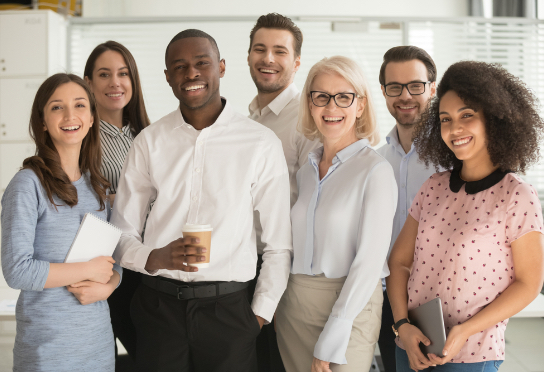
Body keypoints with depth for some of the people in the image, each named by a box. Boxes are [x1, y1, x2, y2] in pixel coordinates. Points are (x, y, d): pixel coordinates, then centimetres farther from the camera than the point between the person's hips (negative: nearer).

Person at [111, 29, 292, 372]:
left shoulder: (262, 144, -3)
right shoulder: (149, 142, 4)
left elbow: (279, 245, 0)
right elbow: (122, 234, 4)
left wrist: (260, 315, -2)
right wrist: (155, 258, -15)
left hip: (227, 308, -1)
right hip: (159, 304, 2)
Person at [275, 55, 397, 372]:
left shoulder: (375, 171, -11)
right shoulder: (306, 169, 8)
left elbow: (369, 262, -15)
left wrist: (331, 341, -16)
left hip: (349, 307, -5)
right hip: (293, 306, 6)